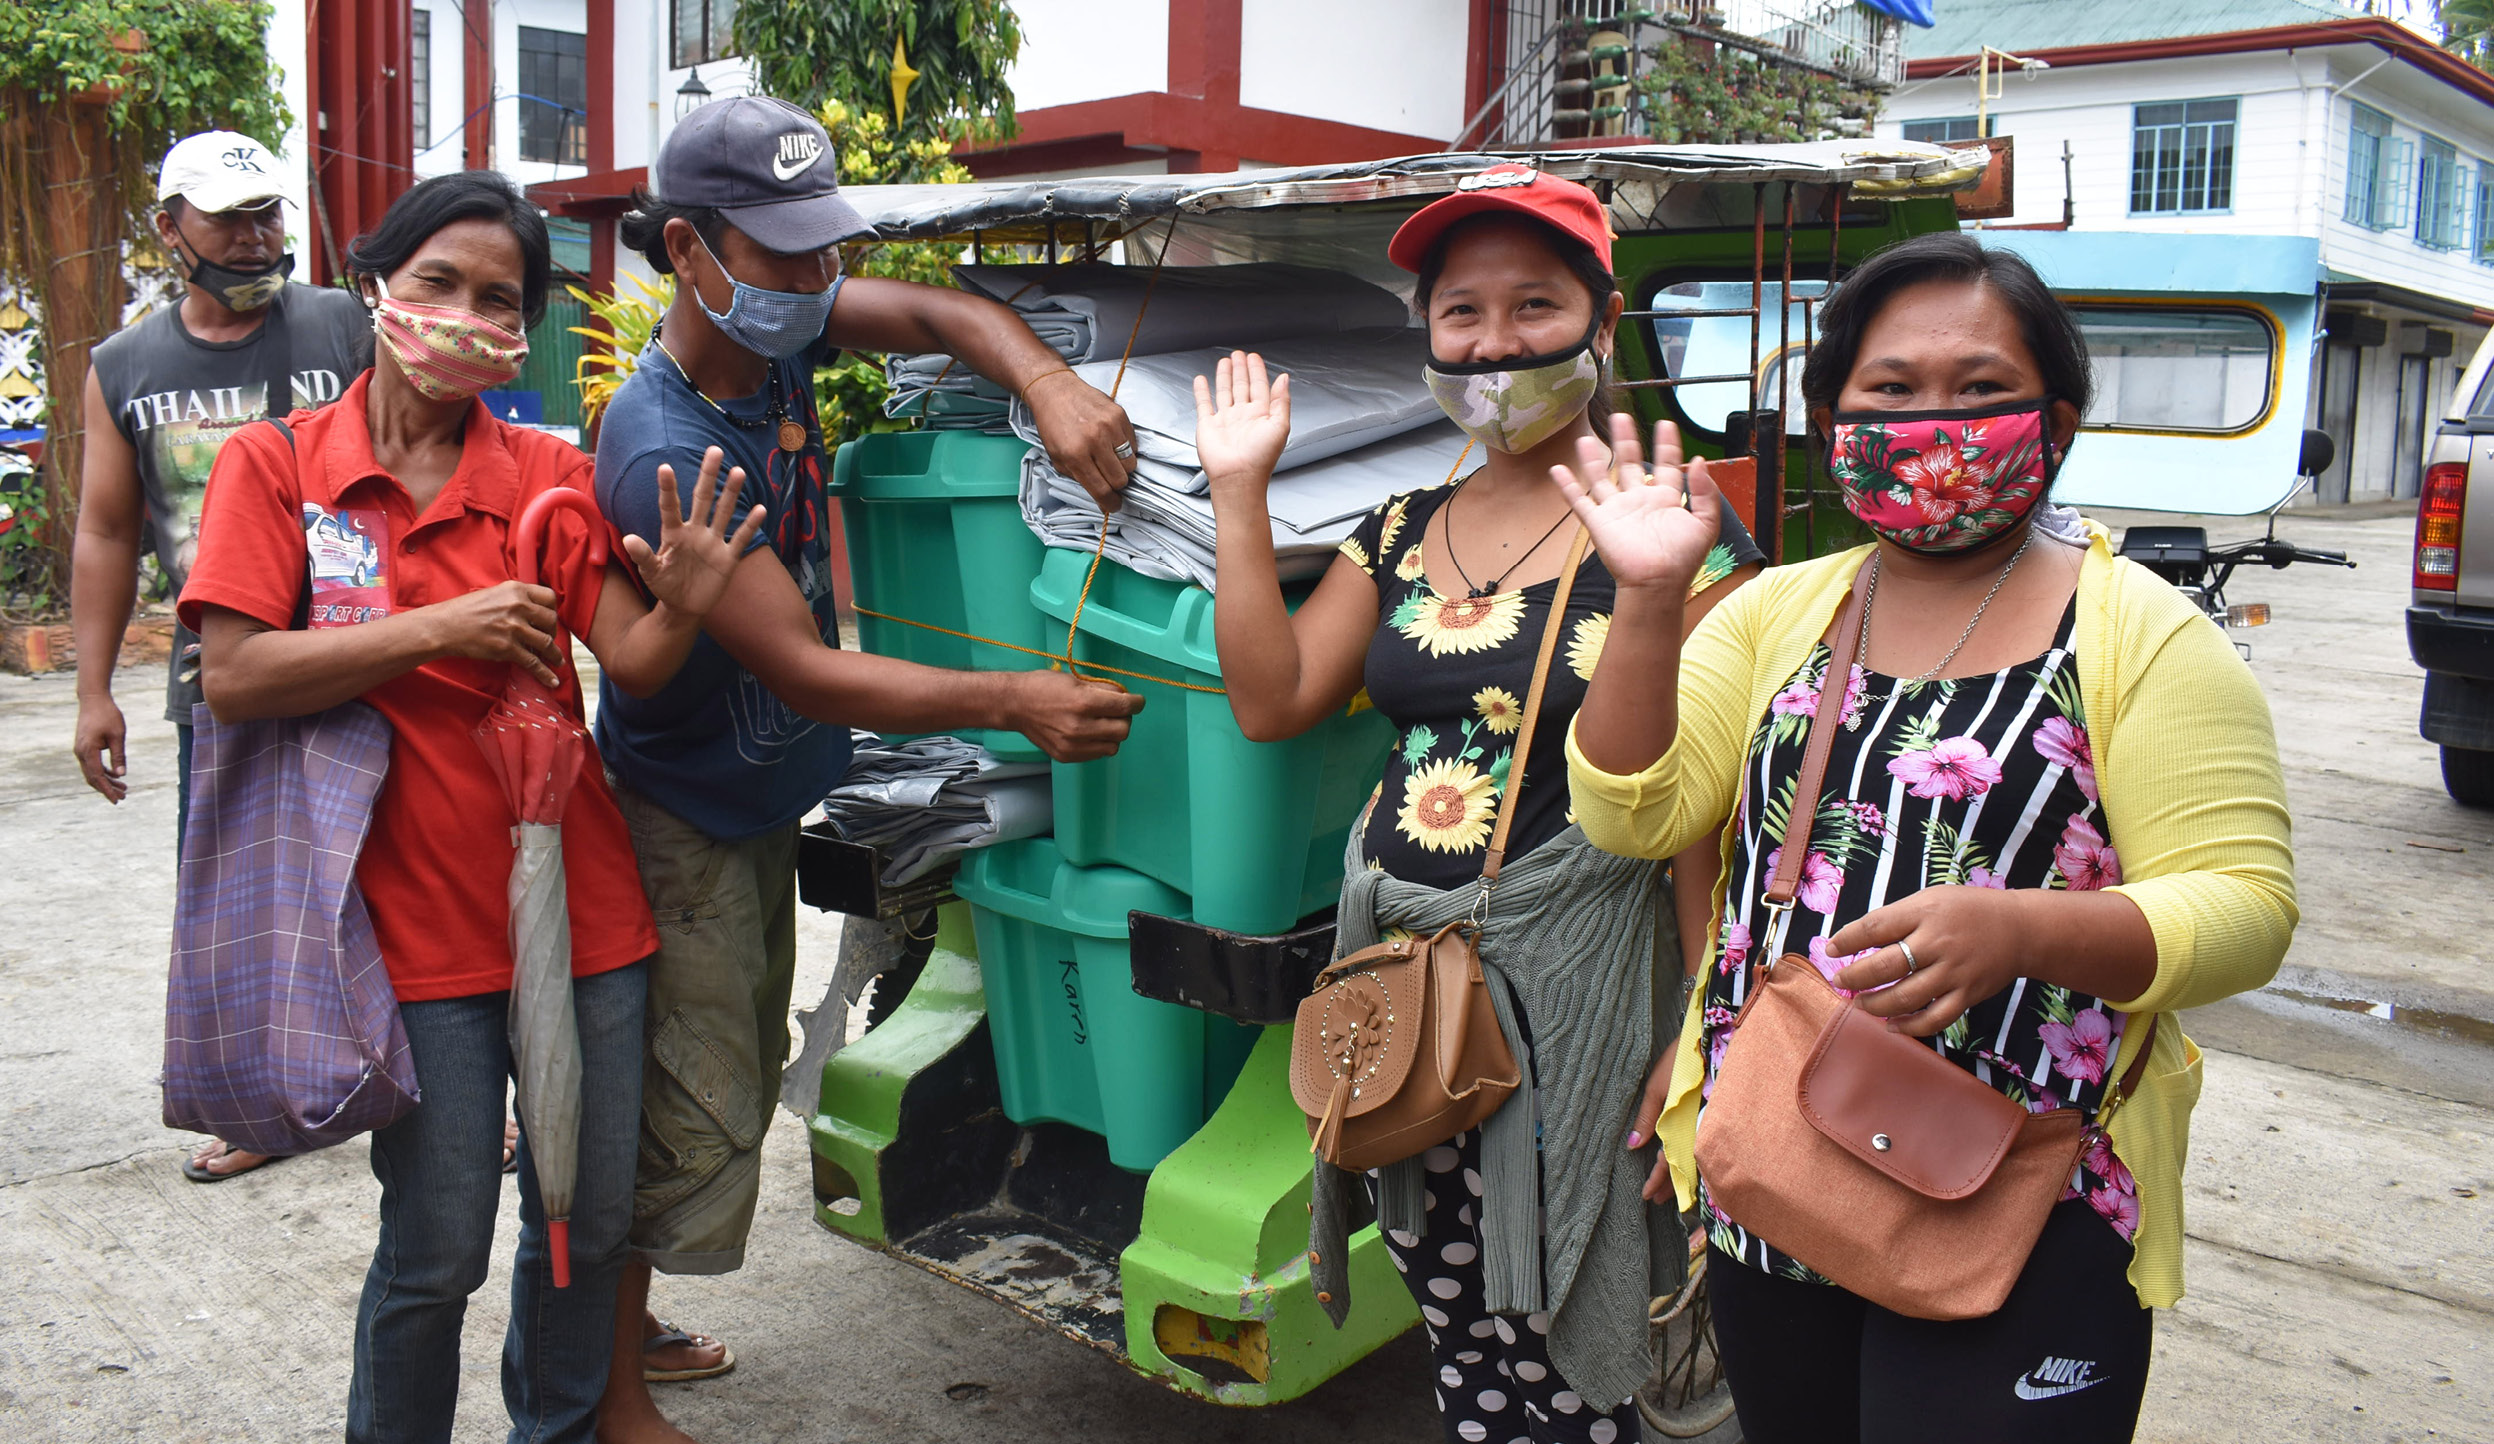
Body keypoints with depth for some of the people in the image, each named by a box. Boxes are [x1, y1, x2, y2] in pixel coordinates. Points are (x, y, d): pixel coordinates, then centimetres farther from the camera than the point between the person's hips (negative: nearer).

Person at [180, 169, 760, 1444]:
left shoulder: (550, 474, 5)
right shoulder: (276, 463, 0)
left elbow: (632, 665, -4)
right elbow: (234, 679, -11)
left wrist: (682, 610, -26)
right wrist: (441, 630, -16)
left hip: (578, 902, 3)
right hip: (418, 920, -3)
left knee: (590, 1223, 13)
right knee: (435, 1256, 4)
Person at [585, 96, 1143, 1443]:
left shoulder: (775, 326, -6)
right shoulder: (663, 450, -30)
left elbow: (937, 313, -5)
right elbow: (804, 670, -31)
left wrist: (1048, 385, -27)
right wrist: (1015, 700, -36)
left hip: (760, 803, 9)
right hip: (682, 827, -9)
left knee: (740, 1081, 21)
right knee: (695, 1124, -1)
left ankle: (623, 1320, 39)